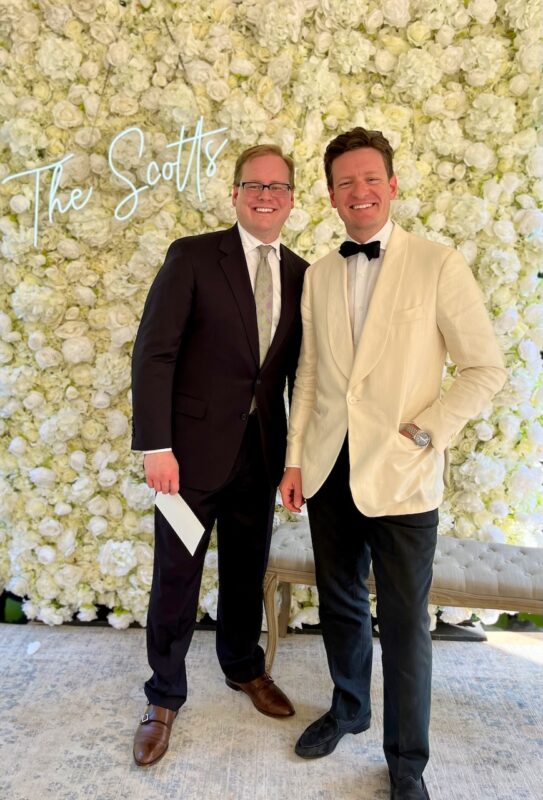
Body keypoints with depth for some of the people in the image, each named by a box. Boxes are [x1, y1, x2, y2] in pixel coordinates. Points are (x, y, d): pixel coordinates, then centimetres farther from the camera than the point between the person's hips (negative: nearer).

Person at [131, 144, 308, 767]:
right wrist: (156, 446, -16)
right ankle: (164, 697, 32)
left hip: (261, 451, 4)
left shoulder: (299, 273, 7)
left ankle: (244, 668, 45)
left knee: (247, 570, 19)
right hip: (194, 447, -4)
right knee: (176, 577, 9)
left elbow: (295, 366, 11)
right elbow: (153, 353, -11)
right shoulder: (192, 257, -7)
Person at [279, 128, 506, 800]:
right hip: (329, 468, 4)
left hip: (400, 477, -4)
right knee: (339, 602, 19)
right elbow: (309, 372, 11)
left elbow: (485, 370, -5)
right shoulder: (318, 274, 8)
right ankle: (348, 708, 45)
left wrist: (422, 434, -12)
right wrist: (295, 458, 7)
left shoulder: (439, 266, -6)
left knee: (404, 623, 7)